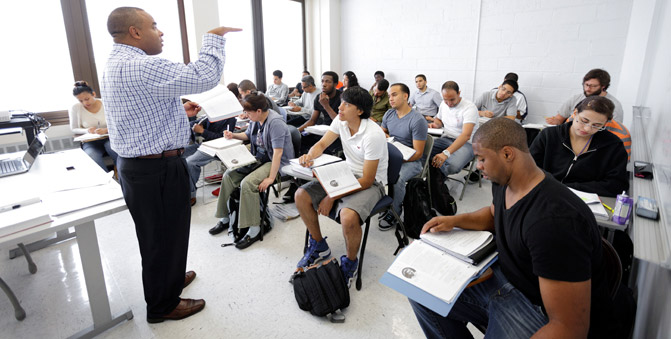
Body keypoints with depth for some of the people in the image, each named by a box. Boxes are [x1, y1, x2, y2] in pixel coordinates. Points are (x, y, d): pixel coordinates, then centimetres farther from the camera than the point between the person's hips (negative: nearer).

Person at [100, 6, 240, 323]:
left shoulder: (115, 65, 14)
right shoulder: (142, 67, -22)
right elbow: (205, 76, -26)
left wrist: (179, 111, 16)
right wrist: (213, 36, -12)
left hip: (134, 164, 10)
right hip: (157, 170, -10)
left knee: (158, 234, 25)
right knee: (164, 235, 7)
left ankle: (168, 278, 47)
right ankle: (163, 305, 26)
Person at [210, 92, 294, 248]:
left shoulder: (275, 122, -23)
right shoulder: (256, 119, 3)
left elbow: (278, 152, -27)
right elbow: (248, 135, 25)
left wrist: (271, 178, -29)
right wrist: (233, 135, 5)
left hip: (277, 163, -9)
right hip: (259, 158, 9)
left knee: (247, 183, -29)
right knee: (229, 175, 1)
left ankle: (254, 230, -17)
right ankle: (224, 218, 14)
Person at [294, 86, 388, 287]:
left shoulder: (373, 135, -26)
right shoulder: (340, 121, -6)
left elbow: (367, 180, -25)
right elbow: (322, 144, 4)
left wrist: (332, 197, -25)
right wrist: (310, 155, -21)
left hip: (371, 183, -7)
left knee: (348, 217, -36)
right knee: (301, 196, -7)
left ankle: (350, 263, -2)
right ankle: (319, 246, 15)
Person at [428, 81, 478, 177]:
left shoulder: (470, 107, -17)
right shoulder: (443, 104, 6)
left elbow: (466, 135, -30)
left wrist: (446, 153, -43)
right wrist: (435, 124, 0)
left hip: (466, 143, -6)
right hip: (446, 139, 6)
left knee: (452, 166, -37)